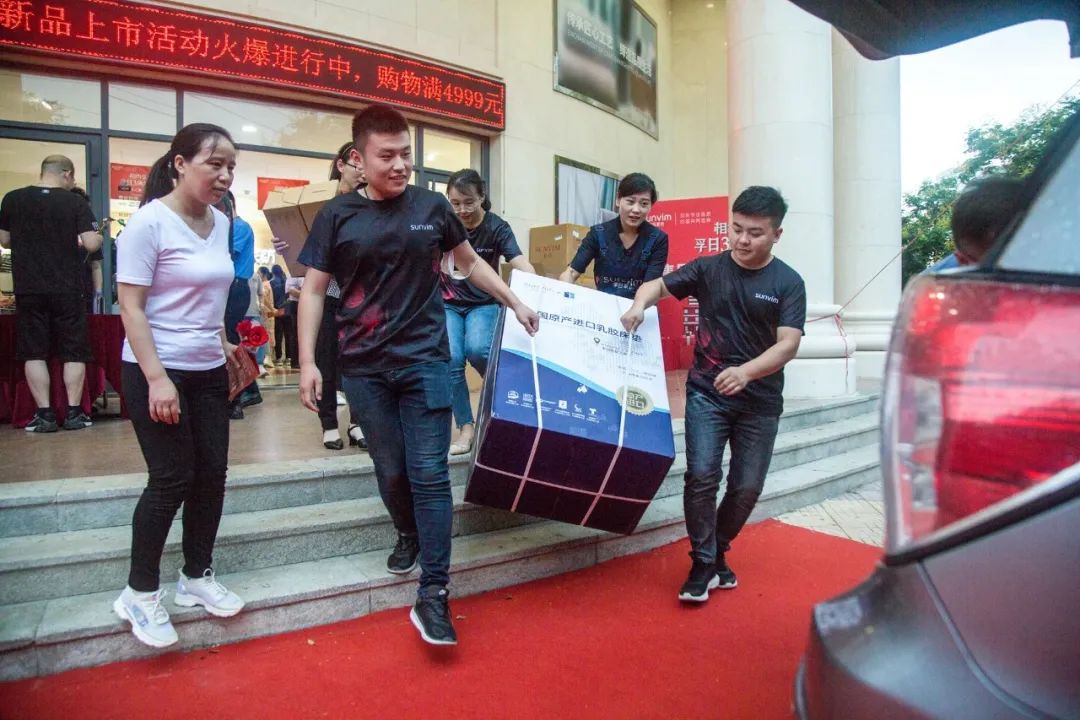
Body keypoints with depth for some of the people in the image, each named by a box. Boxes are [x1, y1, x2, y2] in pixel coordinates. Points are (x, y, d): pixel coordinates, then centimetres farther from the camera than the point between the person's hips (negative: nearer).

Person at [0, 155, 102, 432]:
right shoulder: (76, 202, -6)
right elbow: (91, 244, -11)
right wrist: (99, 237, 10)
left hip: (29, 289, 2)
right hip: (68, 290, -1)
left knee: (34, 352, 7)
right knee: (73, 351, 7)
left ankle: (44, 414, 5)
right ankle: (73, 413, 7)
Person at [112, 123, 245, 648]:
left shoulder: (220, 222, 8)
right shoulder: (149, 222, -13)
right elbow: (131, 306, -16)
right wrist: (157, 378, -22)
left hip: (208, 372, 7)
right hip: (156, 372, -7)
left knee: (211, 475, 9)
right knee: (172, 479, -4)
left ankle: (197, 576, 27)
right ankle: (140, 593, 16)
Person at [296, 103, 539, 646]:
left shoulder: (431, 206, 3)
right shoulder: (337, 215, 0)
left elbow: (470, 261, 17)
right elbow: (314, 290, 3)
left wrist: (516, 303, 18)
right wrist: (308, 362, -3)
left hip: (424, 360, 0)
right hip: (364, 367, 1)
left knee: (429, 473, -4)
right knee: (390, 469, 11)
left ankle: (433, 594, 3)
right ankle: (409, 535, 41)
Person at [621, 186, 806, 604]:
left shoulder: (788, 283, -4)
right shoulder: (709, 268, 0)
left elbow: (789, 344, -13)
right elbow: (658, 285, 3)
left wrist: (746, 371, -31)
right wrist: (640, 303, -22)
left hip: (760, 401, 1)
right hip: (707, 393, 0)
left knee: (747, 486, 6)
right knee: (702, 475, -12)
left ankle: (717, 553, 31)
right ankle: (703, 565, 6)